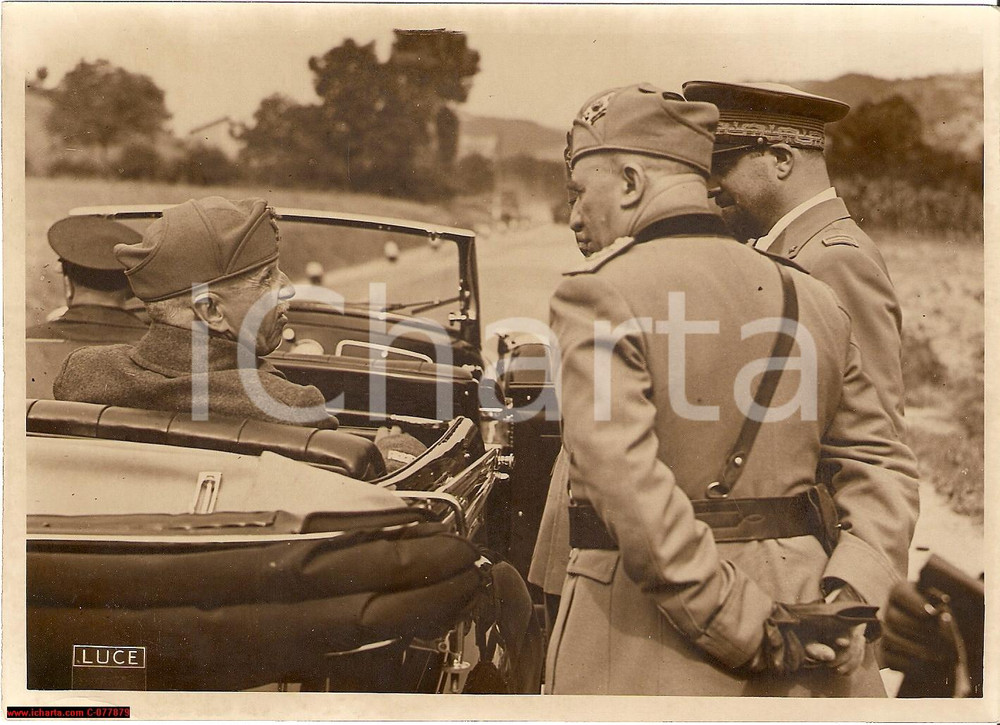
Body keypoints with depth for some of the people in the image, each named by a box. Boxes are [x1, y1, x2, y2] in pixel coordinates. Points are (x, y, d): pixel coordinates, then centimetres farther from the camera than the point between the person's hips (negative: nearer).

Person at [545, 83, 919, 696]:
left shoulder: (600, 292, -12)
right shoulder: (814, 299, 7)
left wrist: (743, 630, -19)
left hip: (651, 654, -5)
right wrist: (848, 598, -5)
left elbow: (623, 478, -23)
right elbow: (883, 464, 5)